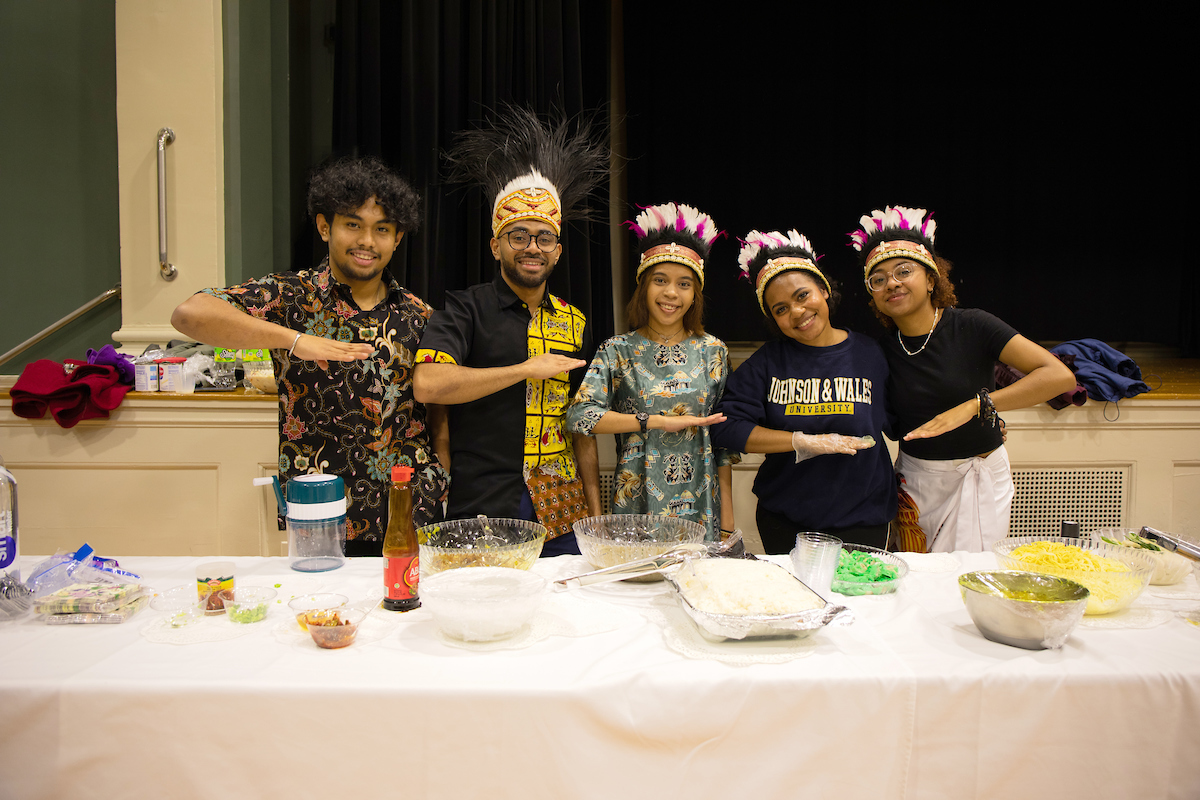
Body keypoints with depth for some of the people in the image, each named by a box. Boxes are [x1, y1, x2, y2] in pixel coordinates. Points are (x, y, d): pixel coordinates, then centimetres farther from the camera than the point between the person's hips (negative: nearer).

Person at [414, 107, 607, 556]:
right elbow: (428, 385, -20)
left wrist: (595, 510, 9)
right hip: (478, 514, -4)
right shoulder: (466, 309, -3)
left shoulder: (574, 323, 12)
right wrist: (527, 369, -15)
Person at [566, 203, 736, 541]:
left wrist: (727, 515, 4)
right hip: (637, 504, -2)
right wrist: (658, 421, -17)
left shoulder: (712, 350, 5)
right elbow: (579, 416, -14)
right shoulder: (617, 350, -1)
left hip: (701, 506, 2)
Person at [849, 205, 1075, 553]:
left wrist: (975, 406, -24)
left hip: (979, 478, -3)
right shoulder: (882, 350, 0)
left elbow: (1061, 375, -19)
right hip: (915, 480, 3)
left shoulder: (971, 326, -11)